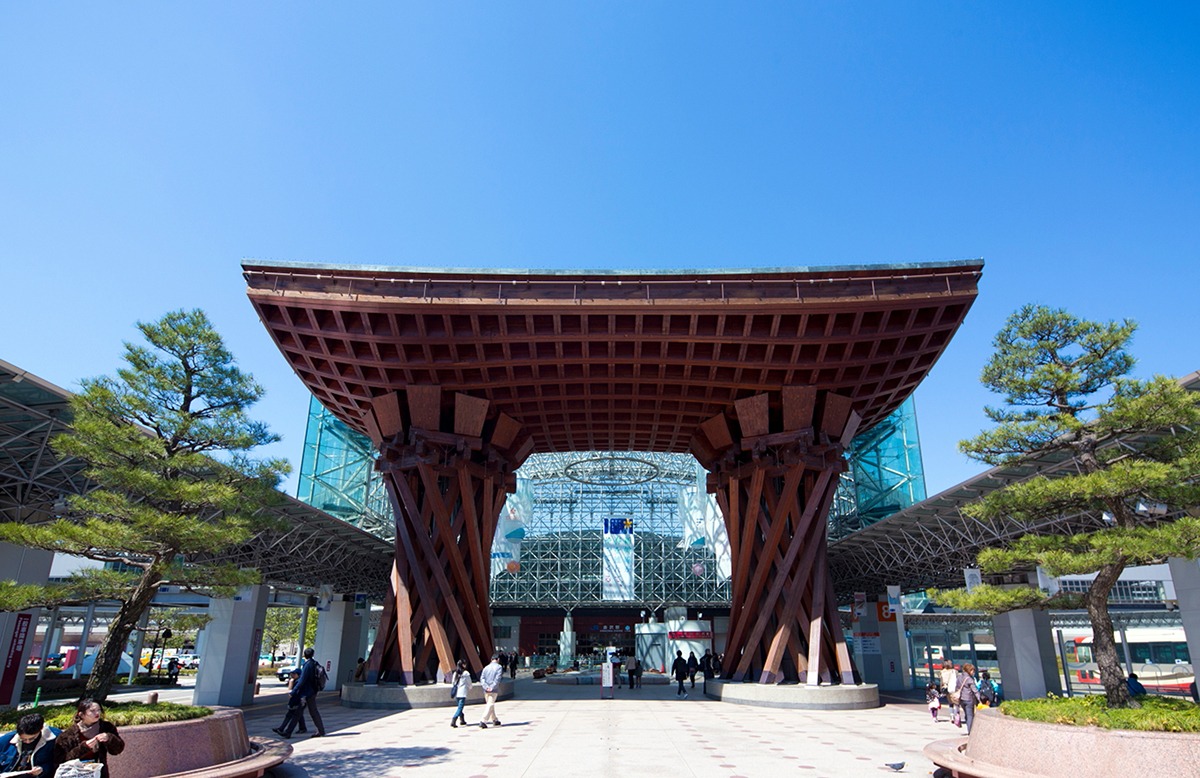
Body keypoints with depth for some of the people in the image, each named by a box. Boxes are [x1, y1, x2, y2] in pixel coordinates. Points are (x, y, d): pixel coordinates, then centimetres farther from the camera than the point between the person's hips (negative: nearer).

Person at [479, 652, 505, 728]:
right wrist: (492, 687, -14)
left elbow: (482, 678, 0)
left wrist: (486, 686, -9)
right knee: (490, 706, -5)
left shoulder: (486, 667, 11)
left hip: (486, 690, 5)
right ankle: (483, 722, -15)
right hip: (494, 690, -5)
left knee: (491, 705, 19)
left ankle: (494, 720, 30)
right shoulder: (499, 667, -3)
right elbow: (497, 679, -14)